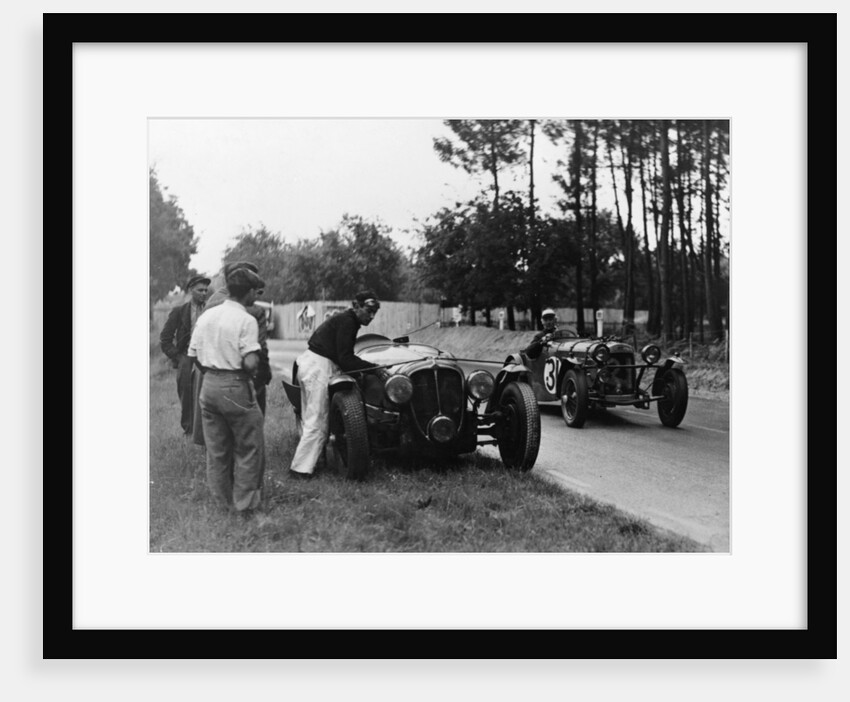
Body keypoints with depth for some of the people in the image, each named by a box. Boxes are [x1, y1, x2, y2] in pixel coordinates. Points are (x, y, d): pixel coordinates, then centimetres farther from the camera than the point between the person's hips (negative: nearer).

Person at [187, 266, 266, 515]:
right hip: (235, 386, -7)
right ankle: (245, 502, 11)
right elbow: (251, 362, -21)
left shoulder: (206, 316, 6)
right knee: (249, 447, 8)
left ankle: (223, 500, 25)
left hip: (209, 385, 7)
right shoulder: (246, 320, -14)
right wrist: (253, 371, 0)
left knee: (216, 448, 15)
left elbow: (193, 355, 9)